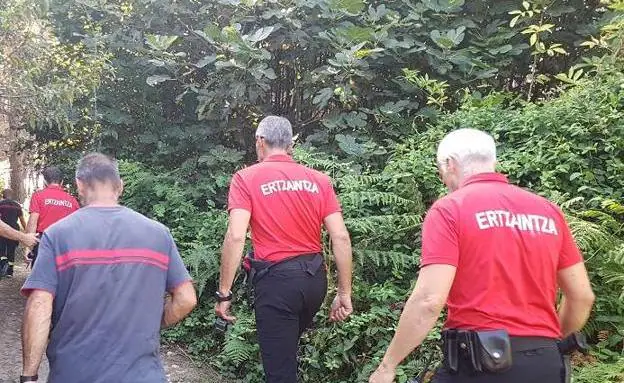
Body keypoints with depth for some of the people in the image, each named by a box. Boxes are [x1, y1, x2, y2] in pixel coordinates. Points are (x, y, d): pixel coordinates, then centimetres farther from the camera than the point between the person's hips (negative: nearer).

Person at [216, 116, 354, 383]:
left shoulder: (247, 178, -4)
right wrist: (344, 293, 6)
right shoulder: (319, 180, 6)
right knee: (287, 347, 29)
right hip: (315, 276, 5)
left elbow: (235, 236, -15)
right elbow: (341, 237, 0)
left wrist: (224, 293, -9)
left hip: (276, 278, -5)